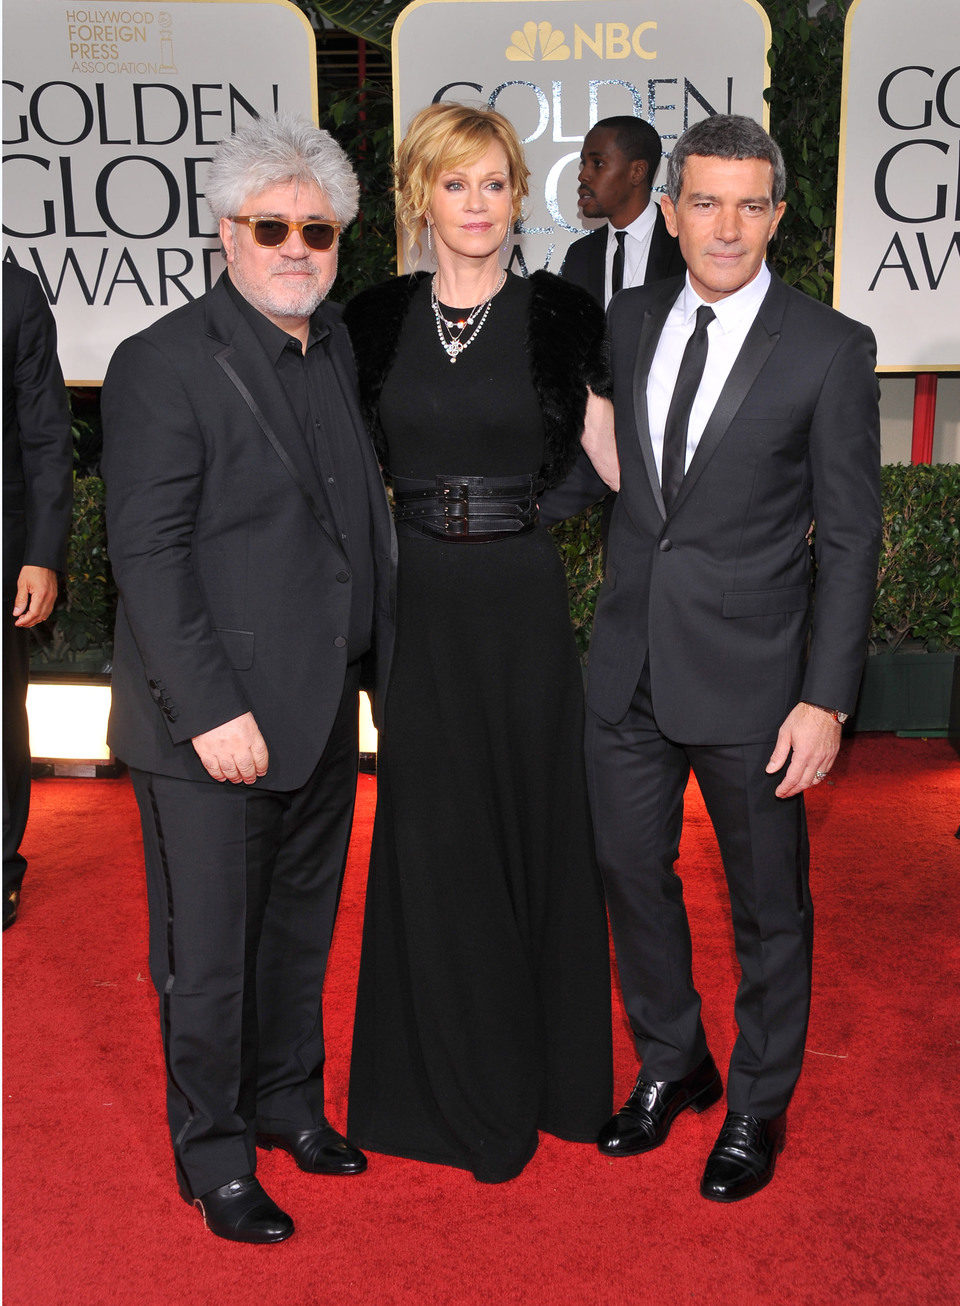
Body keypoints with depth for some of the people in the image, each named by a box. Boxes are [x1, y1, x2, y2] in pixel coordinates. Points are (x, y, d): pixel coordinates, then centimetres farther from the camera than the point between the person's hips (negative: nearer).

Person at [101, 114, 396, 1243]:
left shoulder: (337, 345, 10)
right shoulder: (163, 365, -12)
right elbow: (148, 558, -16)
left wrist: (378, 666, 11)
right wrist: (212, 711, -20)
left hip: (323, 712, 7)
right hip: (211, 726, -7)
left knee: (300, 929, 21)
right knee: (208, 956, 7)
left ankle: (288, 1101, 41)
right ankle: (214, 1154, 28)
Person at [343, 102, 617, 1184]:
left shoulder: (559, 317, 1)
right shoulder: (375, 321, 6)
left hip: (522, 601, -1)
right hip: (418, 605, 2)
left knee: (533, 819, 8)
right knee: (433, 832, 7)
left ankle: (544, 1067, 29)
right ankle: (456, 1084, 26)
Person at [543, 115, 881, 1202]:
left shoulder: (829, 349, -8)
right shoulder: (629, 320, 6)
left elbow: (849, 538, -8)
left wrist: (826, 698, -13)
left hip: (749, 672, -4)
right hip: (629, 661, 5)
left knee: (767, 903, 11)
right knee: (632, 872, 16)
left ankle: (758, 1106, 33)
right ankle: (670, 1066, 40)